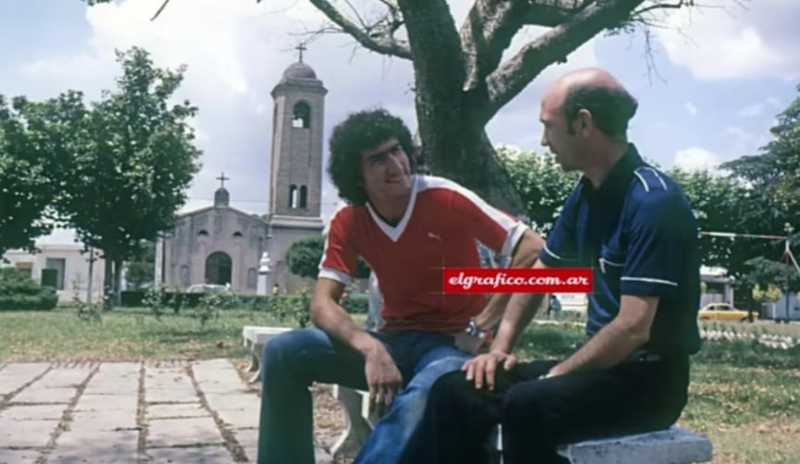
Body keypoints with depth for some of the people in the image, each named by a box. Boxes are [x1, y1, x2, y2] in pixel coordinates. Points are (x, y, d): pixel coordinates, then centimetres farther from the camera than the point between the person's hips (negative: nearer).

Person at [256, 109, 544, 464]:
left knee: (424, 396, -40)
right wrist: (371, 348, -29)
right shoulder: (347, 223, -2)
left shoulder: (447, 199, -14)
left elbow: (533, 251, -14)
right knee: (284, 353, -16)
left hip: (452, 342, -4)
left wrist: (481, 327, -15)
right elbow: (322, 304, -9)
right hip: (395, 341, 4)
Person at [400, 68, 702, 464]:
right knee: (455, 392, -5)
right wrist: (501, 346, 6)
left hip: (649, 379, -8)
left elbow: (633, 328, -25)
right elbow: (539, 273, 18)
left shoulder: (653, 202, -20)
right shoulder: (586, 195, 6)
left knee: (528, 404, -35)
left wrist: (554, 377, -16)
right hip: (603, 363, 8)